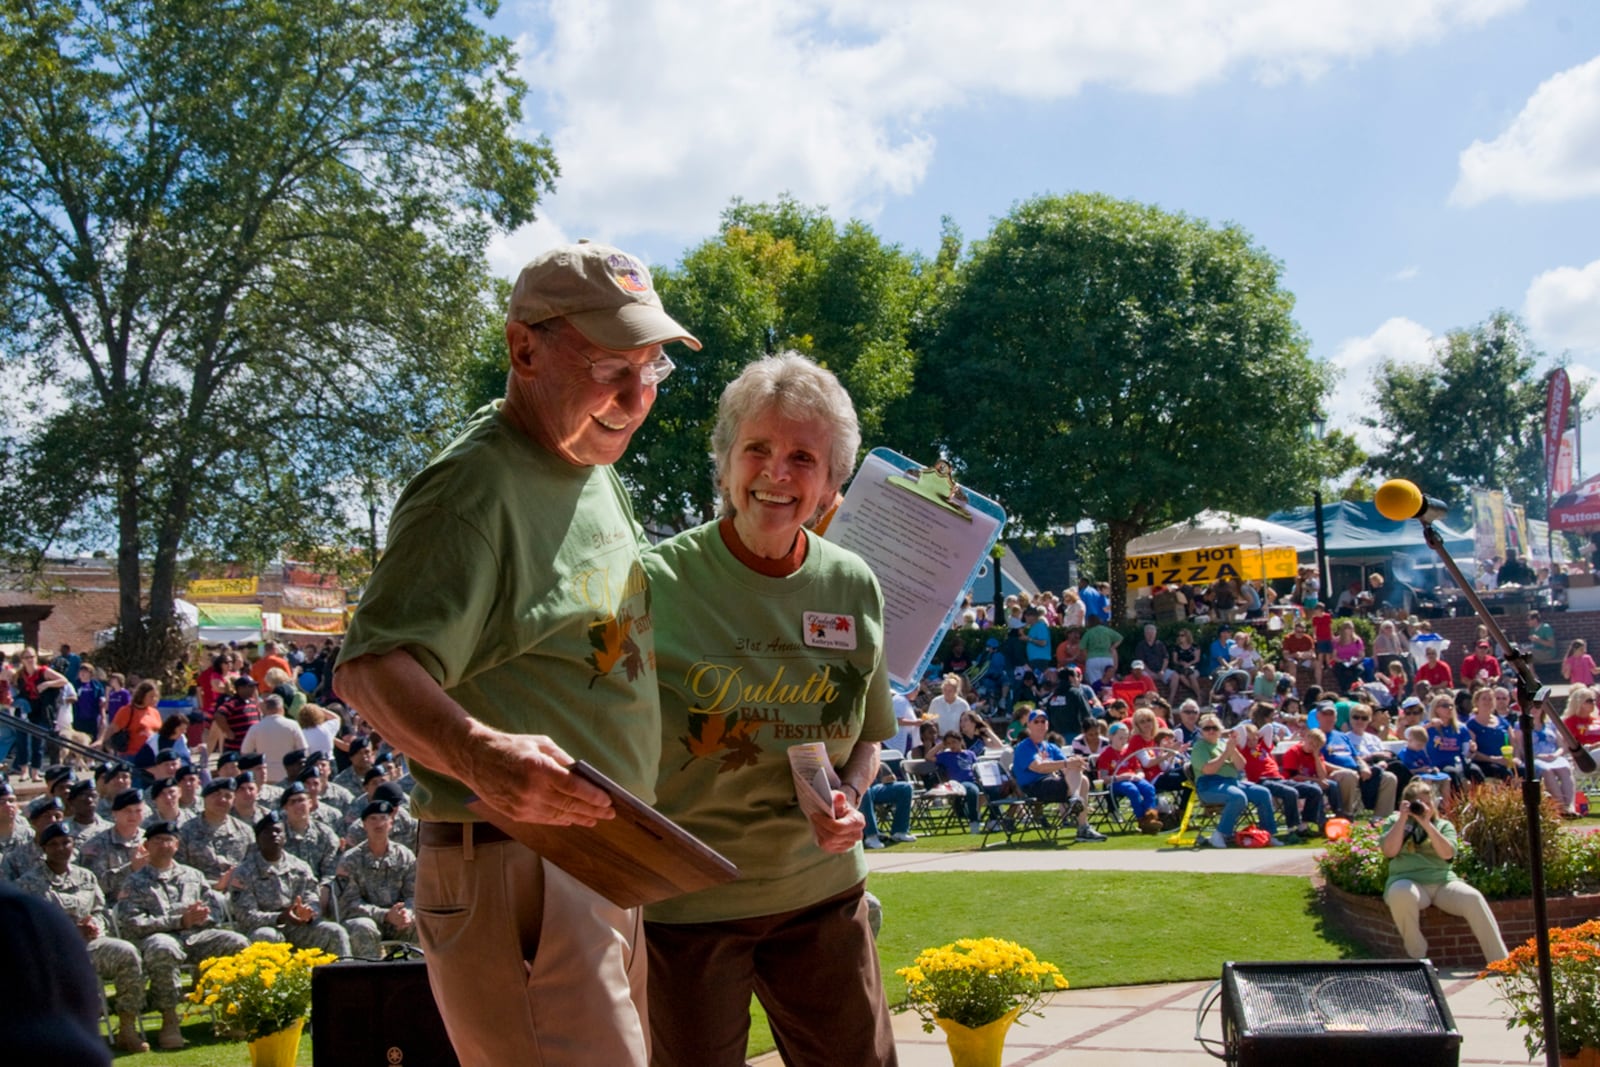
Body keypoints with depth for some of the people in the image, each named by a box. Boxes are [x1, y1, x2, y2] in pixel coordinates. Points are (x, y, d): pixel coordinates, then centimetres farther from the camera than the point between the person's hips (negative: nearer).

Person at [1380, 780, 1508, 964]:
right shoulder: (1394, 822, 16)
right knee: (1400, 894, -39)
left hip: (1443, 882, 2)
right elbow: (1390, 851, -2)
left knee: (1473, 898, -29)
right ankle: (1417, 958, -22)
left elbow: (1447, 853, -2)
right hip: (1408, 881, -2)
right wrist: (1403, 819, -4)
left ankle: (1500, 961, -27)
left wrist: (1427, 824, -9)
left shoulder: (1443, 825, 18)